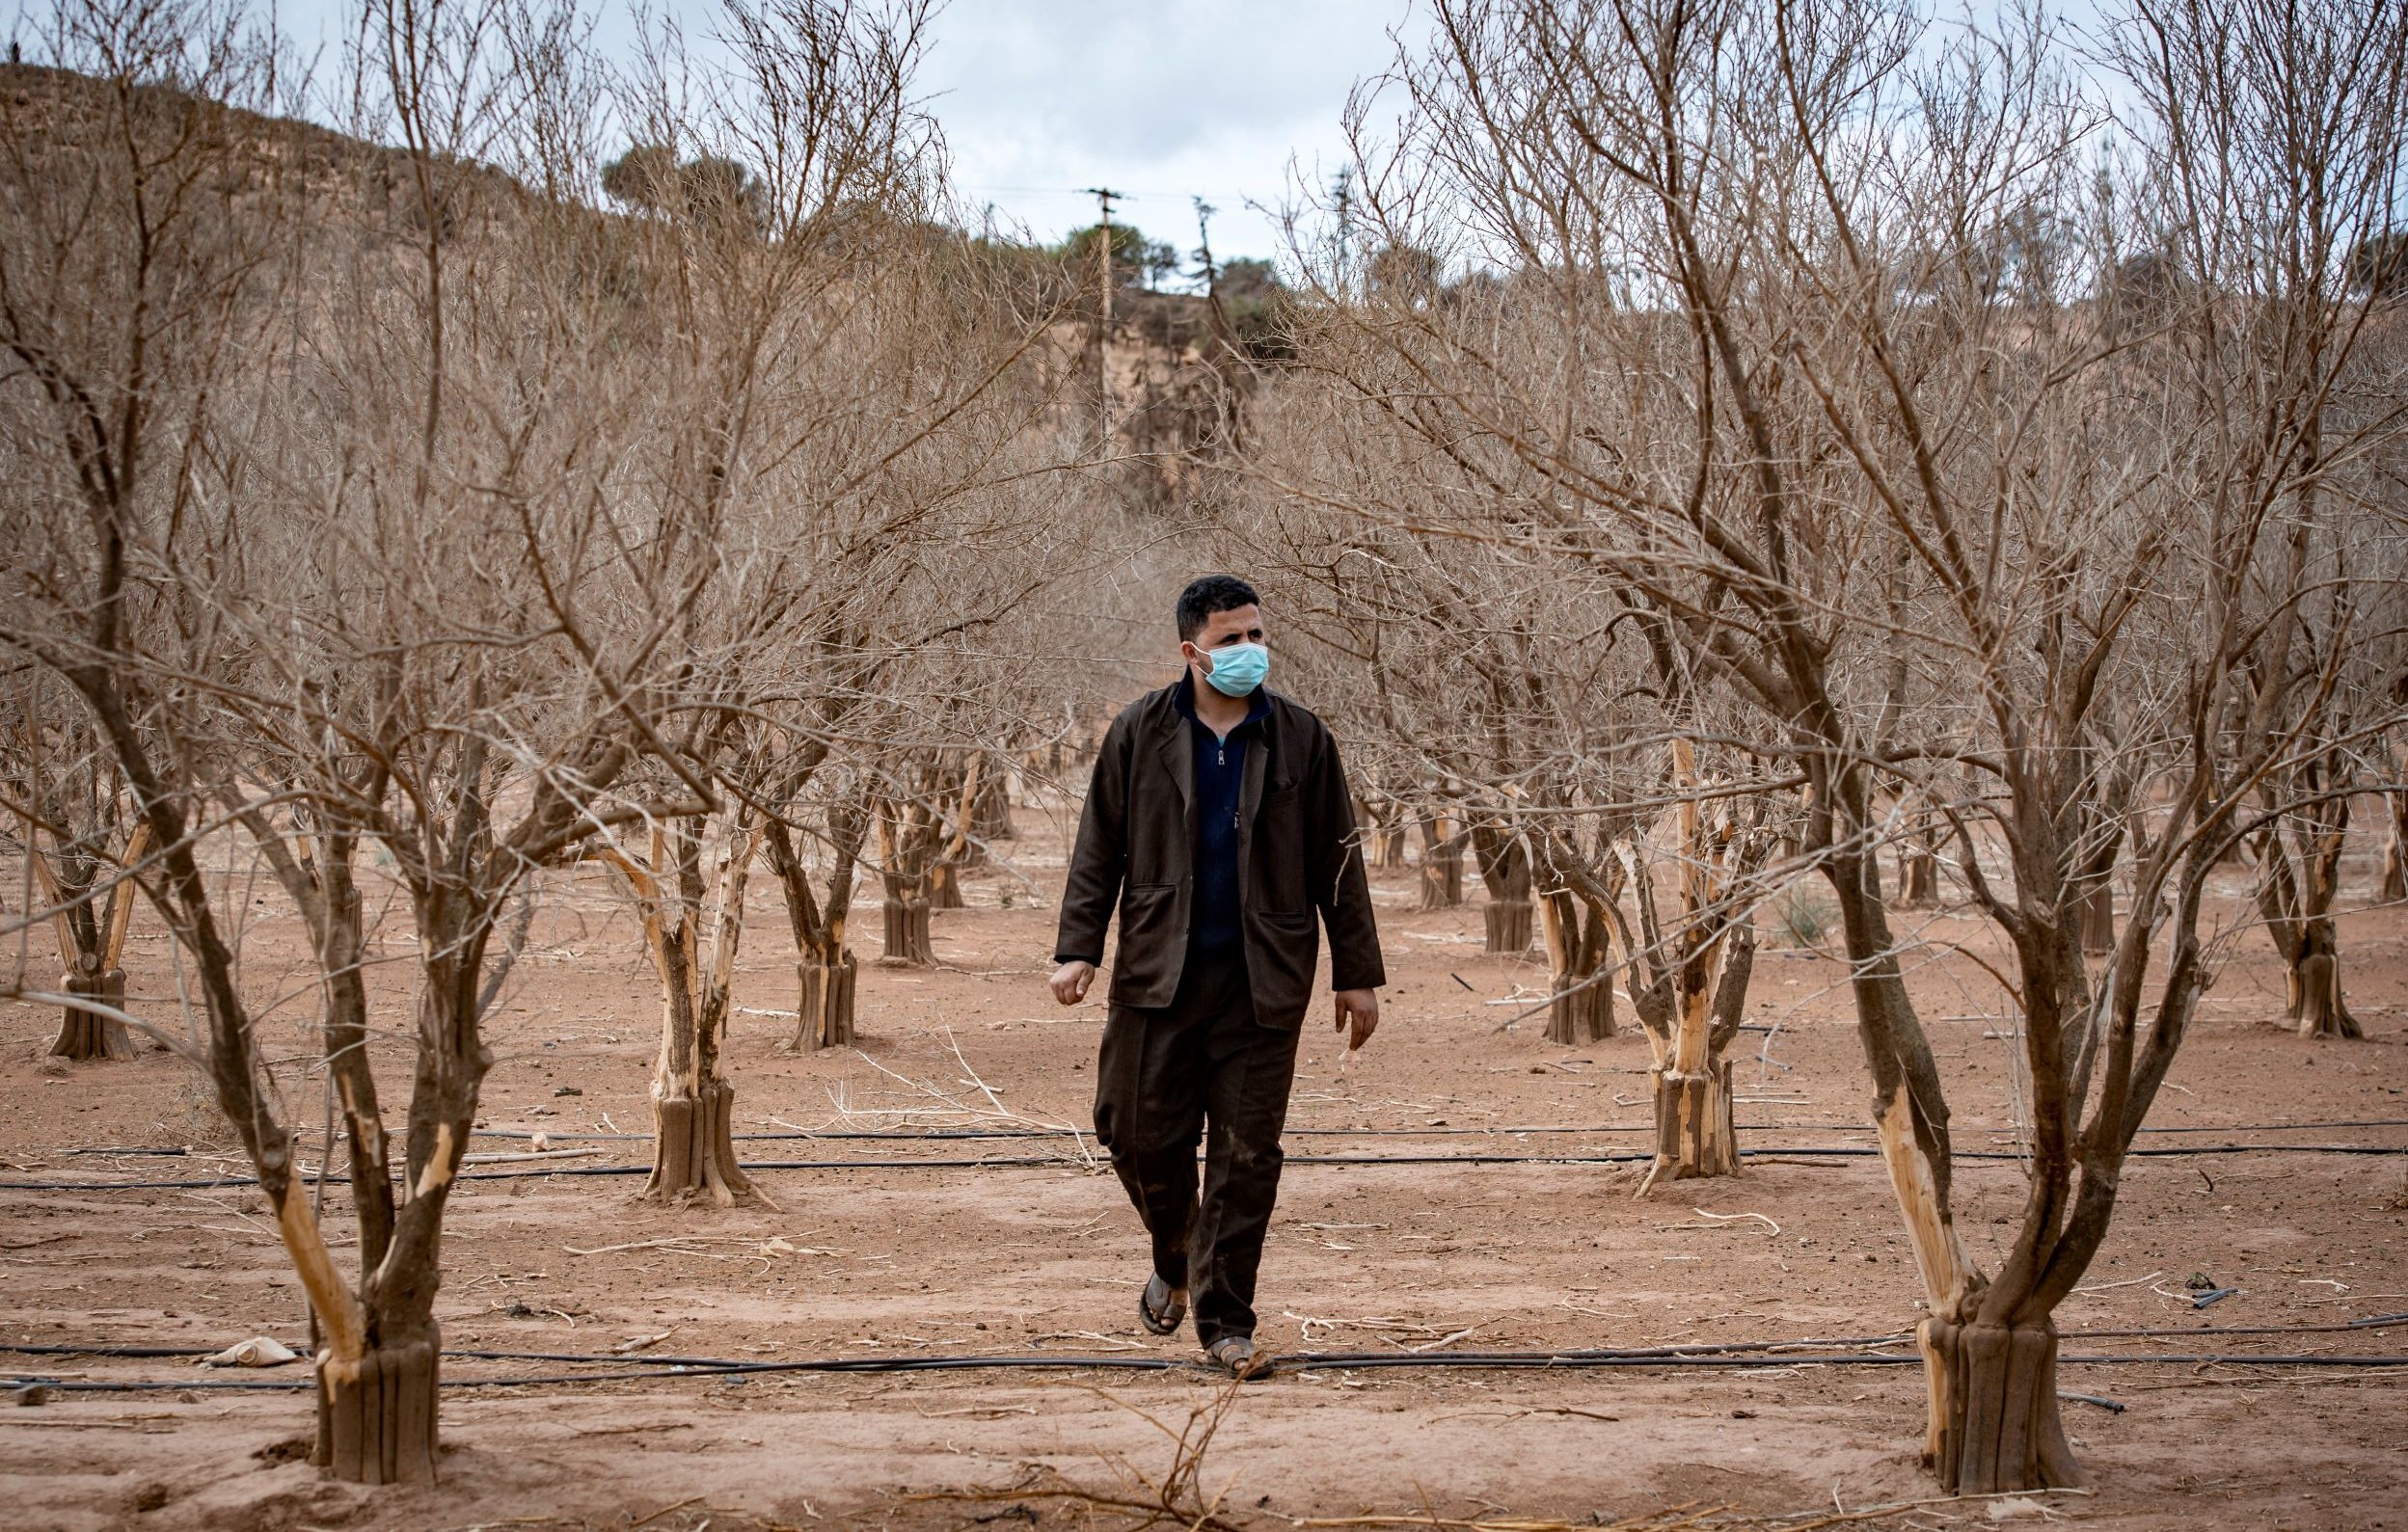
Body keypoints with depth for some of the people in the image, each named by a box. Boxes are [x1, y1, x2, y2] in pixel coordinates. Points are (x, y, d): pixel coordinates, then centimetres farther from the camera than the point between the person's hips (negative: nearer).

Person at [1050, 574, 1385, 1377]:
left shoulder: (1301, 739, 5)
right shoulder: (1139, 733, 4)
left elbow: (1337, 862, 8)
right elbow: (1099, 848, 6)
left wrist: (1357, 974, 6)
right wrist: (1079, 949, -4)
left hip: (1262, 982, 0)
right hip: (1159, 974, 0)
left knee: (1246, 1151, 0)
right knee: (1140, 1133, 1)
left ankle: (1223, 1318, 9)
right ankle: (1175, 1261, 31)